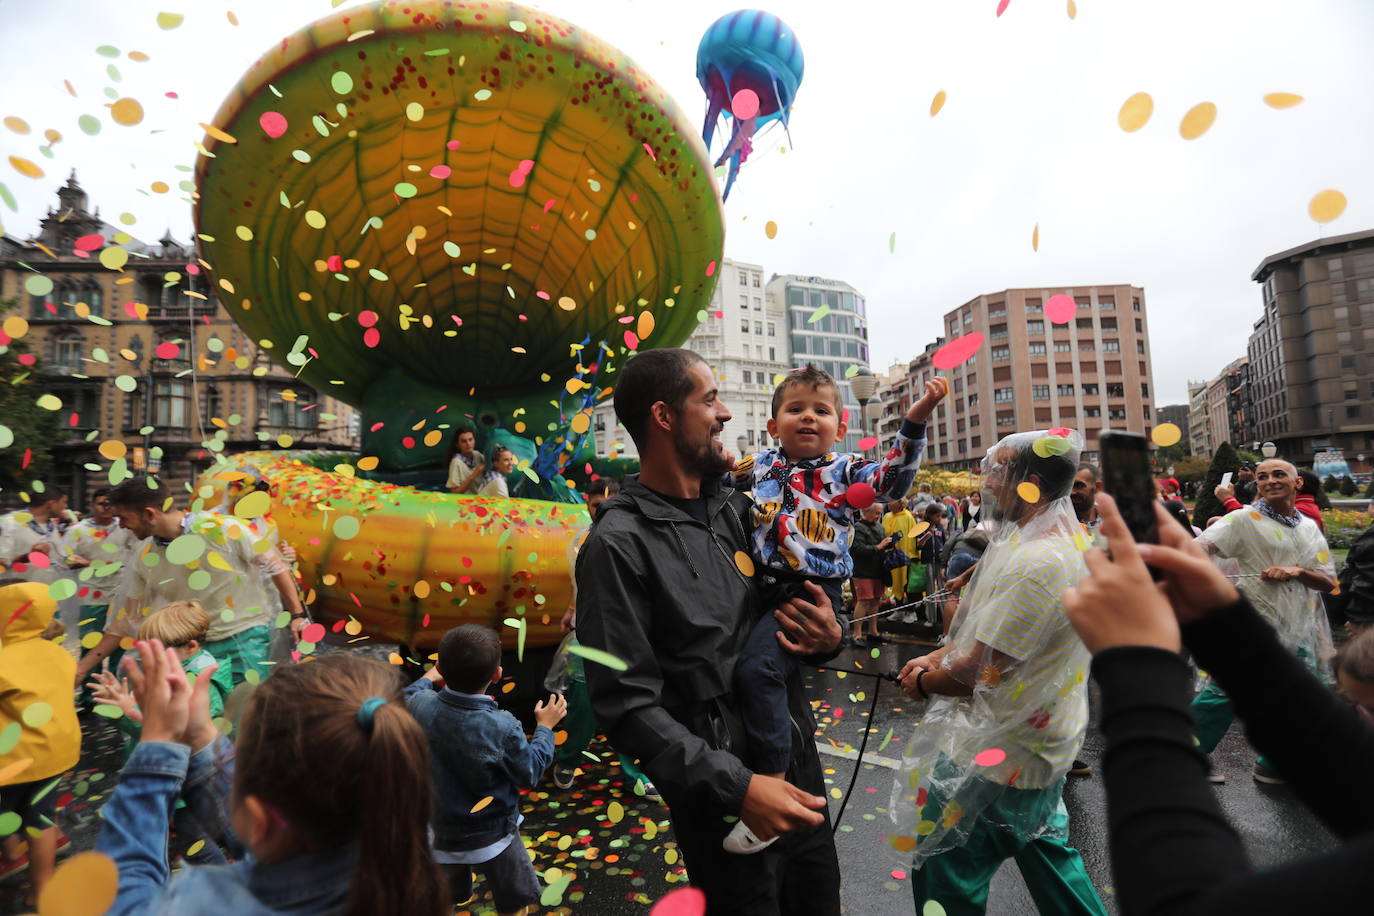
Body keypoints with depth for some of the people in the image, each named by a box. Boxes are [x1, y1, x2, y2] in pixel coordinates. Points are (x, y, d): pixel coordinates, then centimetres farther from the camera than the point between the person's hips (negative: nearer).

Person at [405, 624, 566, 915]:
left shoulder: (421, 705, -22)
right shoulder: (502, 728, -31)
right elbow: (530, 774, -15)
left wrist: (426, 679, 20)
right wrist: (545, 728, -4)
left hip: (440, 832, 4)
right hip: (492, 836, -4)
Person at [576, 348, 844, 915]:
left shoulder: (736, 510, 3)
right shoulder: (619, 544, -17)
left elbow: (797, 606, 11)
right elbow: (628, 703, -19)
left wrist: (828, 639, -11)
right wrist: (735, 787, -24)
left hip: (801, 764, 7)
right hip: (724, 803, -6)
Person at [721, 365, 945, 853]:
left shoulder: (844, 469, 3)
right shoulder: (761, 465, 13)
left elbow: (892, 479, -12)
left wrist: (914, 421, -22)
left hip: (811, 591, -6)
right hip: (762, 586, 6)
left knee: (757, 666, -23)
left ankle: (774, 785, -10)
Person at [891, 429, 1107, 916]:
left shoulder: (1034, 564, -29)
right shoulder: (1070, 538, 5)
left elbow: (979, 672, -25)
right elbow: (991, 625, 13)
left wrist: (923, 682, -7)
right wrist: (940, 655, 5)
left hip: (997, 754, -10)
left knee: (943, 874, 5)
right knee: (1044, 849, 28)